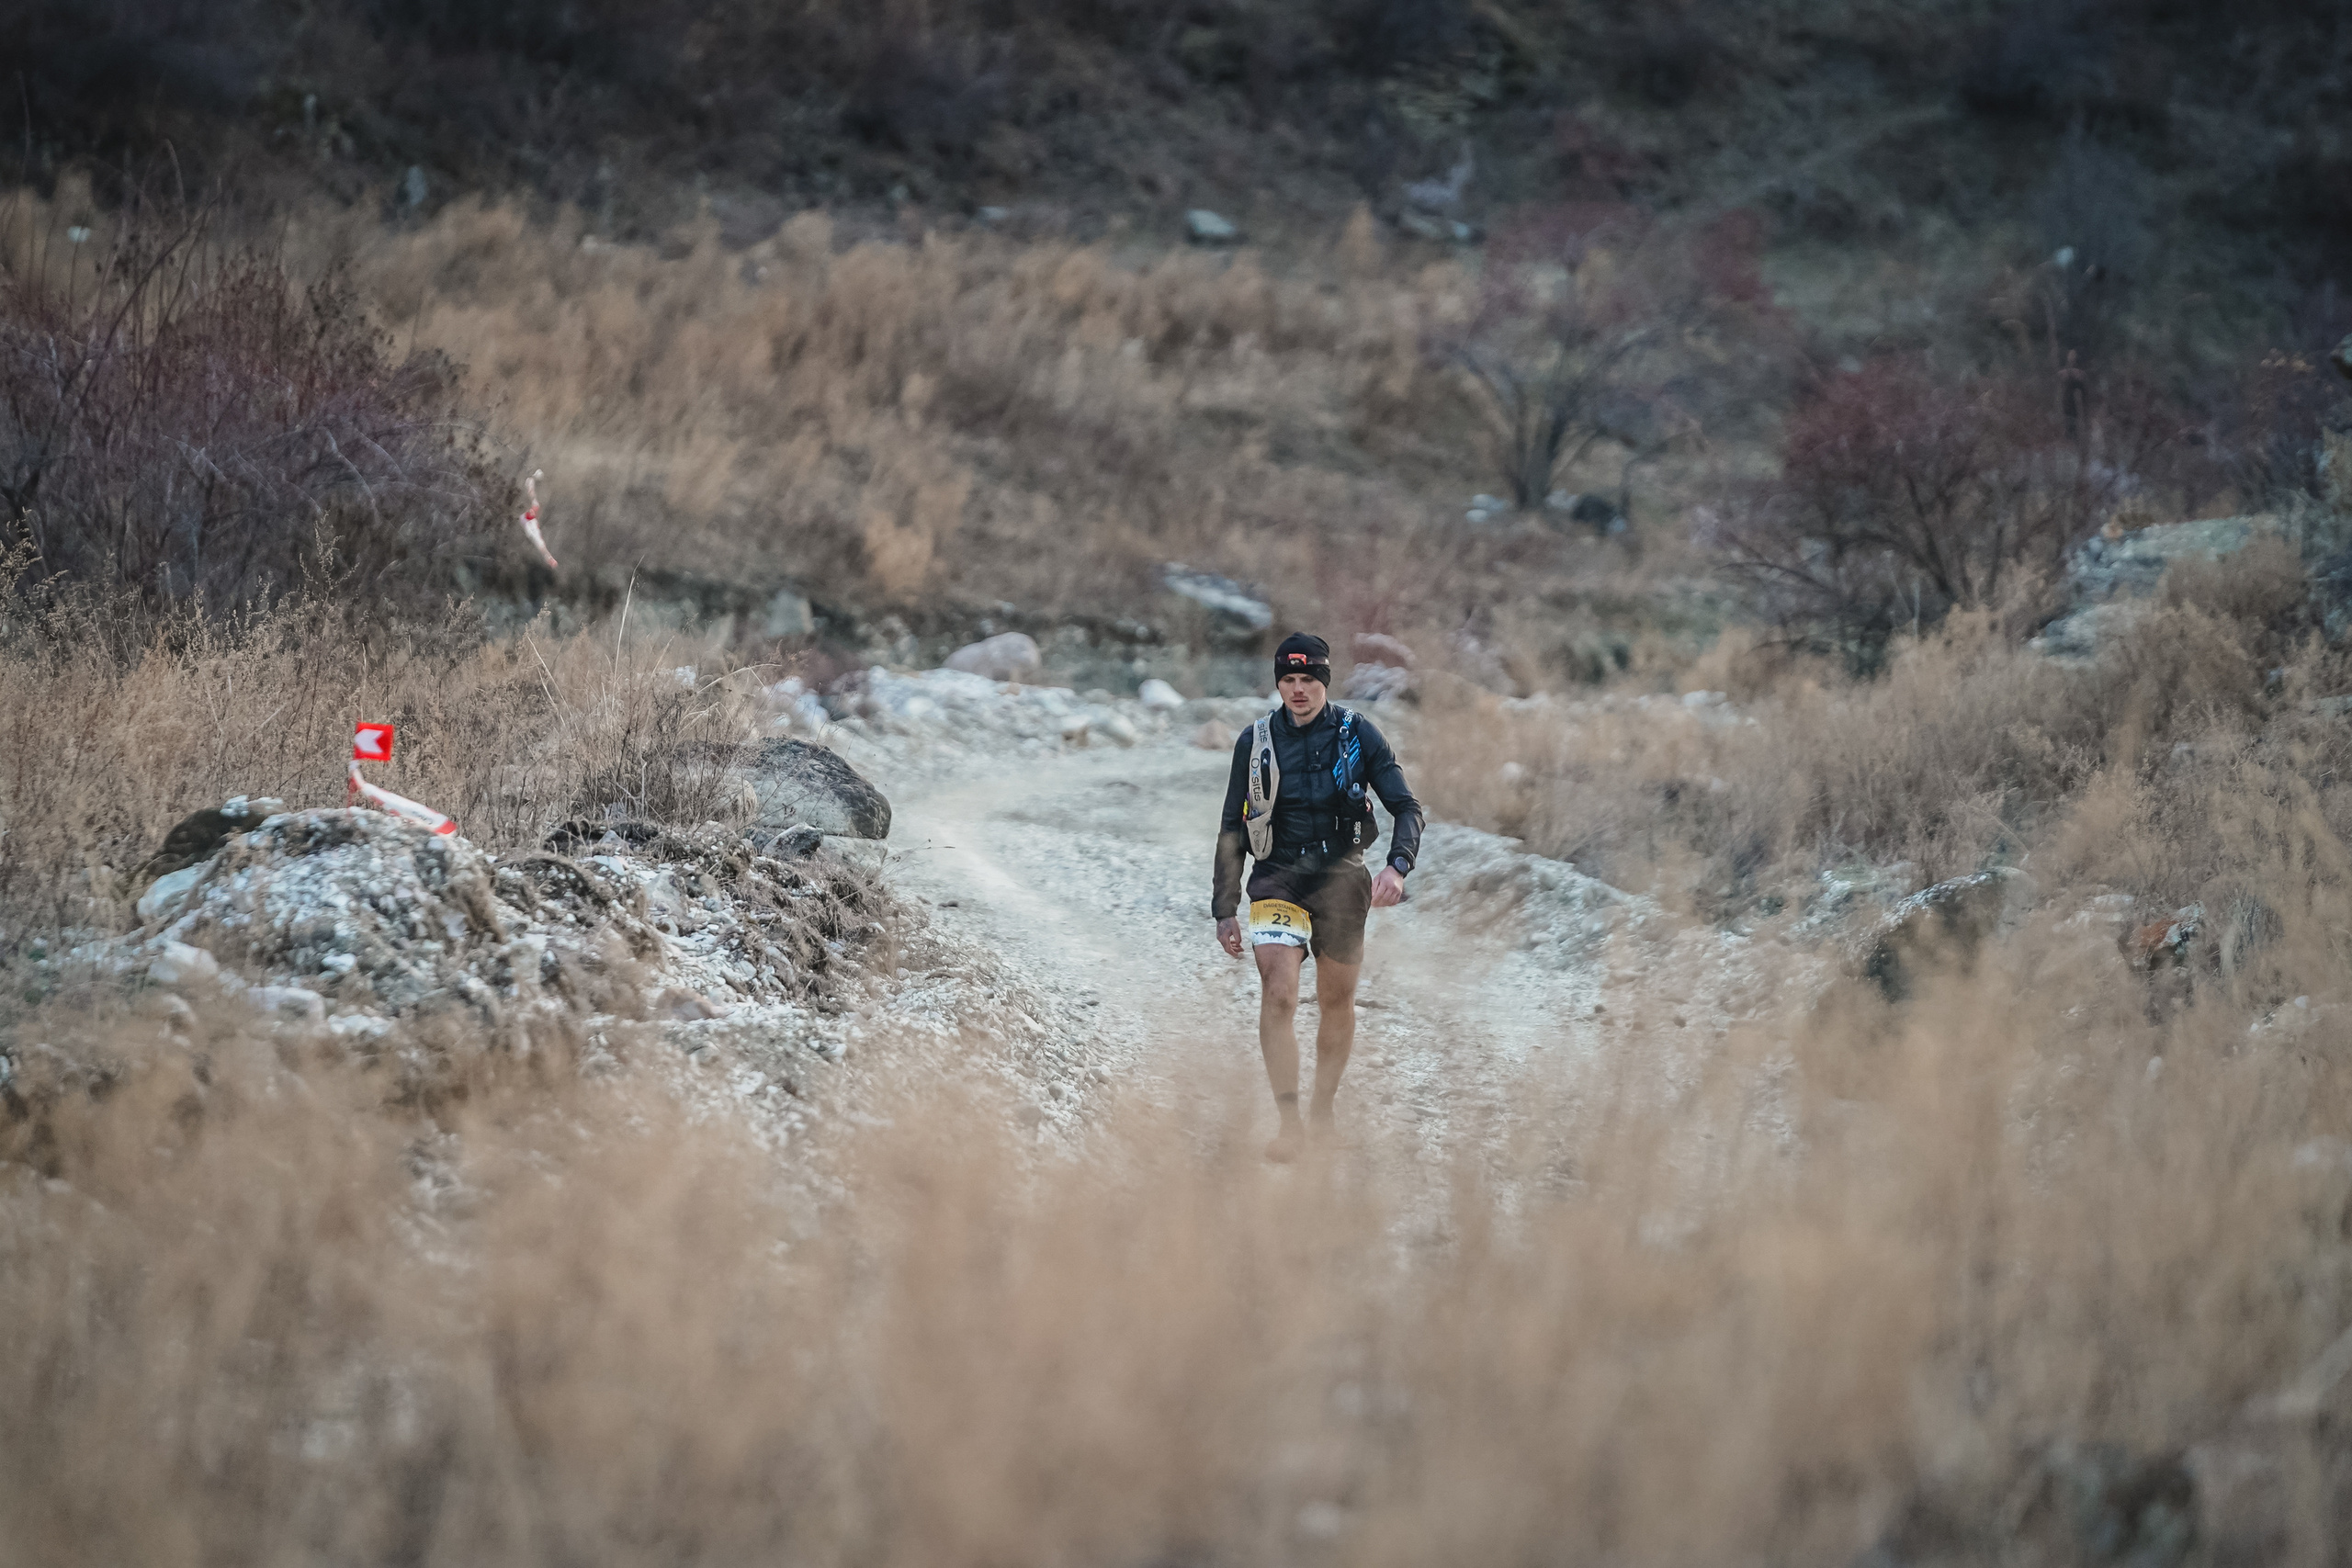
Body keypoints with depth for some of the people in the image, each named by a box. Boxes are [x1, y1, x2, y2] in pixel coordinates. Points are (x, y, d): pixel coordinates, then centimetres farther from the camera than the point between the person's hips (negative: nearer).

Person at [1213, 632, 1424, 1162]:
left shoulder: (1357, 735, -3)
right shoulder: (1255, 742, 0)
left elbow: (1407, 807, -3)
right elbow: (1232, 830, 7)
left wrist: (1397, 866, -22)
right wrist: (1224, 909, 3)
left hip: (1341, 877, 1)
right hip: (1277, 877, -1)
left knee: (1336, 1000, 11)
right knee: (1278, 993, -18)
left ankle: (1324, 1108, 31)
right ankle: (1290, 1122, -18)